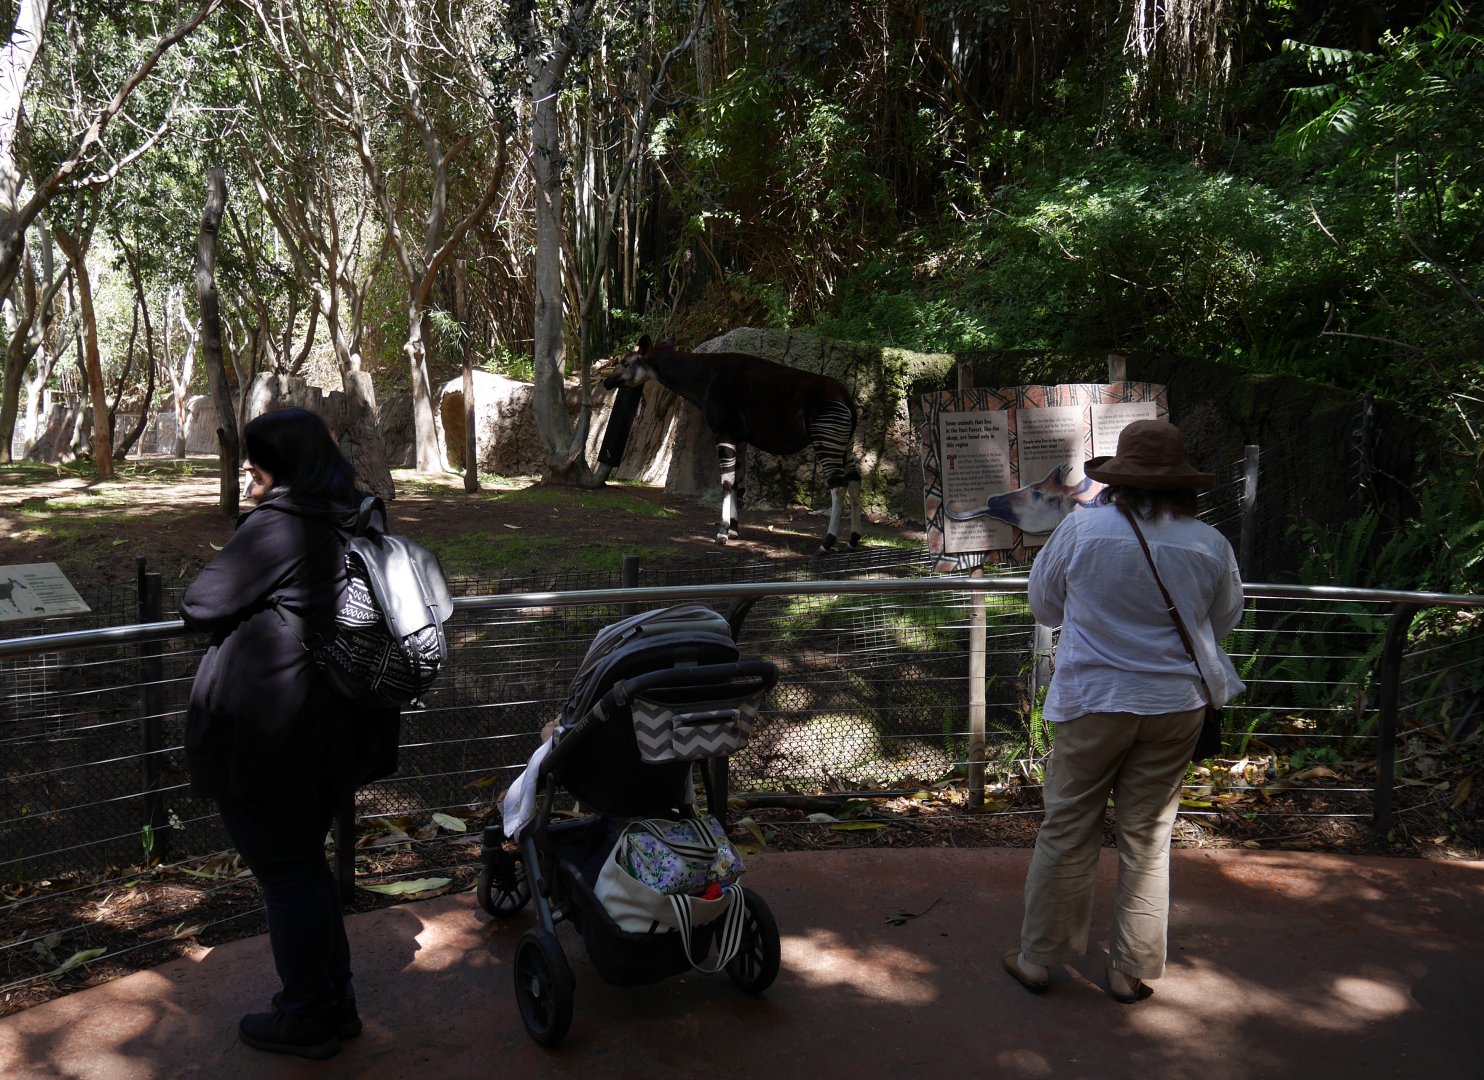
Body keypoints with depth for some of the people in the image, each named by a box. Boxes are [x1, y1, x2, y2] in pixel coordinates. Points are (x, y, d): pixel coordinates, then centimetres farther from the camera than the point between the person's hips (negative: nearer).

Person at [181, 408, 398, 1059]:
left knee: (283, 872, 6)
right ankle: (334, 1002, 31)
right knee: (306, 865, 20)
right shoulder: (345, 524, 7)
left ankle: (306, 1020, 21)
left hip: (261, 730, -8)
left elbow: (200, 607, -11)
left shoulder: (276, 524, -17)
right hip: (328, 729, 8)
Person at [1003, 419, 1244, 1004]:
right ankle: (1132, 970, 25)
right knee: (1148, 840, 14)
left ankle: (1037, 959, 22)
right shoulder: (1209, 544, -7)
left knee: (1066, 835, 10)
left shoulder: (1080, 528, -12)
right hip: (1175, 704, 2)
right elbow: (1224, 620, 10)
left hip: (1092, 701, -2)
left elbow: (1044, 605, 2)